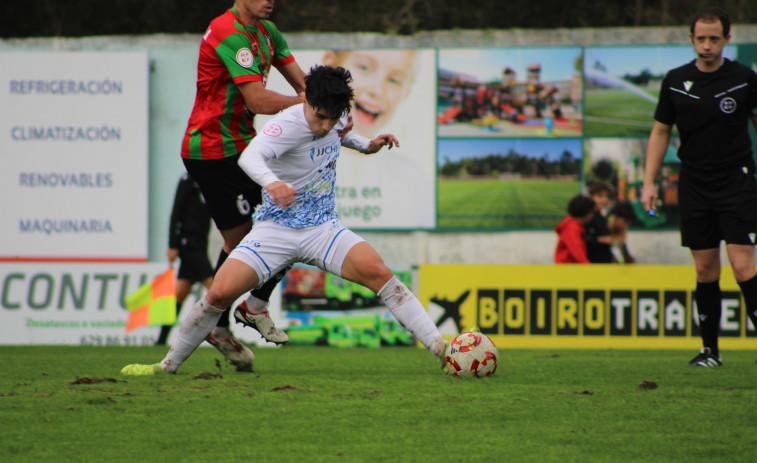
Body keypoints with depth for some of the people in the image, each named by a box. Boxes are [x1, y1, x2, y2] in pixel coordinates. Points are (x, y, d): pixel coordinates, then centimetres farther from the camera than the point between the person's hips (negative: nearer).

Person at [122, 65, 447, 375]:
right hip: (275, 230, -4)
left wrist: (365, 145, 15)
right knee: (221, 292, -17)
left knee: (377, 272, -22)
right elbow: (249, 156, -43)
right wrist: (271, 181, -63)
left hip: (323, 228, 4)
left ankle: (440, 349, -21)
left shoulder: (334, 117, 0)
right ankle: (168, 366, 5)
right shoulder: (286, 125, -21)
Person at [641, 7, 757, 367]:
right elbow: (660, 131, 12)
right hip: (694, 186, 3)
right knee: (705, 270, 5)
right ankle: (710, 350, 13)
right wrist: (649, 182, 4)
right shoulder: (676, 81, 4)